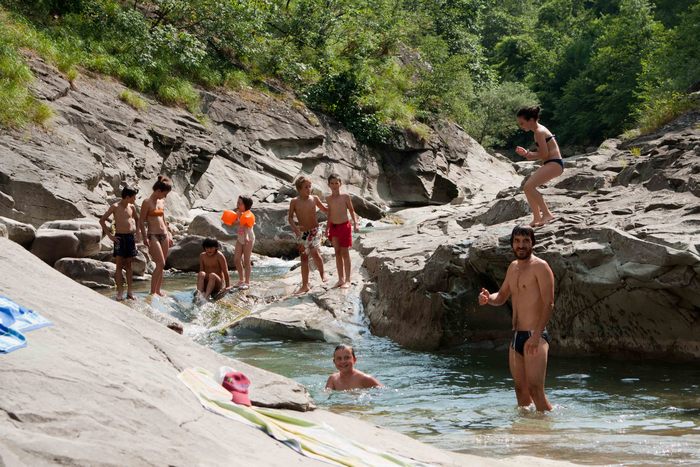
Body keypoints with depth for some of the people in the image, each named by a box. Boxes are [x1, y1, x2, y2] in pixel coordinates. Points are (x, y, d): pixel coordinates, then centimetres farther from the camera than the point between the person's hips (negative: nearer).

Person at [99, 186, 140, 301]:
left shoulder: (132, 207, 8)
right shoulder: (115, 207, -6)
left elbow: (137, 219, 27)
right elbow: (102, 220, -4)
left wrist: (136, 230, 14)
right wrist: (110, 235, -8)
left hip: (131, 237, 5)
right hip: (120, 237, -5)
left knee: (128, 265, 8)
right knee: (119, 265, -4)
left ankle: (129, 291, 10)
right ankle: (120, 292, -3)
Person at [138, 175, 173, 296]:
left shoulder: (161, 202, 13)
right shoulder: (147, 202, -8)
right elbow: (141, 222, -9)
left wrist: (169, 235, 20)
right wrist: (145, 238, -15)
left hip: (164, 235, 7)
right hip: (153, 236, -7)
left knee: (162, 265, 8)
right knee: (160, 264, -14)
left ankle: (158, 290, 16)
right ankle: (152, 292, -9)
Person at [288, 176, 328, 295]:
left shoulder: (314, 199, -2)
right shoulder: (294, 202, -4)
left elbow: (324, 209, 13)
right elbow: (290, 217, -1)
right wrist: (295, 228, -16)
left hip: (314, 231, -1)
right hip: (302, 233, 1)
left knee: (315, 252, -23)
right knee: (304, 258, 7)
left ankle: (322, 274, 2)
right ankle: (305, 285, 14)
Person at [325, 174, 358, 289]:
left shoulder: (345, 197, -7)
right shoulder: (328, 199, 4)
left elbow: (351, 211, 0)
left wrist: (355, 223, -11)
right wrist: (327, 229, 15)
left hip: (344, 226, -4)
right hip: (333, 227, 4)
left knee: (345, 253, -1)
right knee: (337, 253, 8)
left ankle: (347, 280, 4)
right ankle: (341, 279, 14)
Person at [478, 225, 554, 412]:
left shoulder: (540, 267, -8)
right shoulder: (513, 267, 16)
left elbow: (549, 304, -15)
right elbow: (501, 297, 26)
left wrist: (537, 335, -23)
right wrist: (488, 298, 0)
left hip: (535, 336, -8)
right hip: (516, 336, 8)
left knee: (535, 389, -14)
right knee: (520, 389, 10)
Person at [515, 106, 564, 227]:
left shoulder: (539, 132, -13)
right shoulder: (539, 130, 17)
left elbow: (544, 154, -17)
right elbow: (541, 154, 20)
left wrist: (527, 153, -3)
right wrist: (526, 153, 5)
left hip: (554, 164, -11)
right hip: (551, 164, 11)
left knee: (529, 186, -21)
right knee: (527, 187, 14)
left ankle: (547, 214, -20)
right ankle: (537, 218, 18)